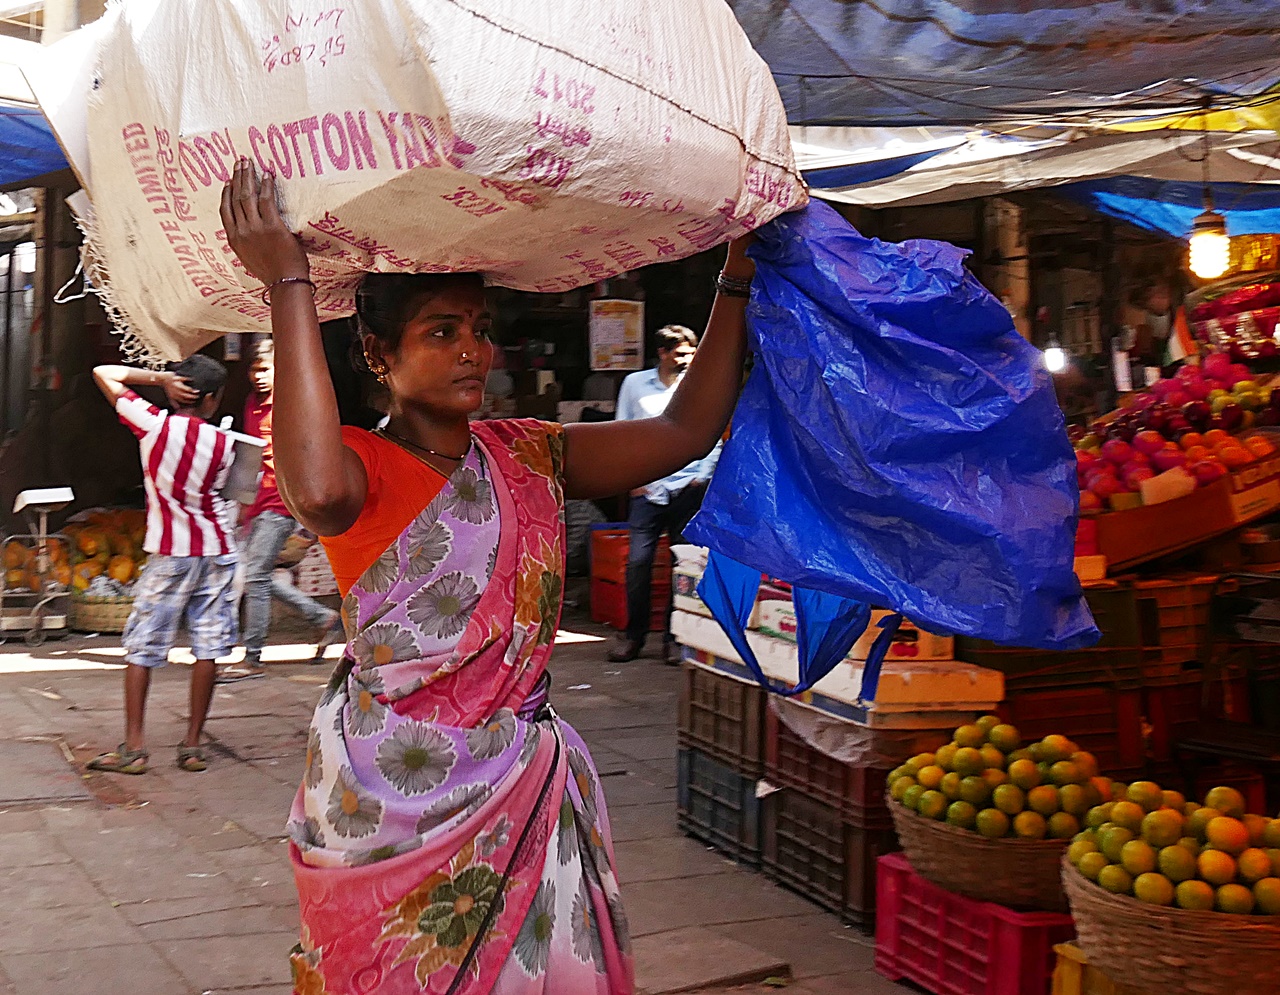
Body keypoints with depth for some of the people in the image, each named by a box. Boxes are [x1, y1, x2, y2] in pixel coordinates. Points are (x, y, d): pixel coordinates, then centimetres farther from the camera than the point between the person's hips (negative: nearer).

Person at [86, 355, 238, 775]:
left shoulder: (154, 424, -6)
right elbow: (218, 495, 6)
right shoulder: (223, 444, -3)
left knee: (143, 647, 4)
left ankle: (133, 747, 2)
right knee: (208, 646, 5)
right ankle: (192, 745, 6)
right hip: (216, 551, 2)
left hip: (169, 554, -1)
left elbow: (103, 372, 2)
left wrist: (157, 377, -1)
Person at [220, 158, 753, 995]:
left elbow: (686, 432, 8)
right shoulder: (362, 464, -9)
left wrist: (739, 281, 5)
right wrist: (289, 283, -29)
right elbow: (317, 491, -34)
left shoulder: (529, 457, 9)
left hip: (527, 787, 5)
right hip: (394, 794, -5)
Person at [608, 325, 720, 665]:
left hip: (688, 488, 0)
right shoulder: (635, 383, 8)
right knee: (638, 561, -5)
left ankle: (675, 637, 12)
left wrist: (703, 476, 0)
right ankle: (634, 635, 8)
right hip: (647, 488, 0)